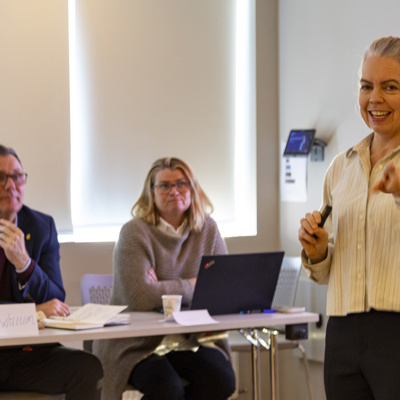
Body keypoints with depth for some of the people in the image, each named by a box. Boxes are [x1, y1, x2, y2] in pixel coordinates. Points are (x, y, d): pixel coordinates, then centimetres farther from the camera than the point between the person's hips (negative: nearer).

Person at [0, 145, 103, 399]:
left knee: (89, 367, -22)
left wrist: (24, 263, -16)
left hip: (28, 352, 4)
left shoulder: (42, 226, 8)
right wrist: (33, 311, -17)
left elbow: (56, 302, 2)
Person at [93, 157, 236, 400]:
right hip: (137, 343, -4)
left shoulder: (208, 230, 7)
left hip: (191, 340, 4)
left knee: (222, 380, -24)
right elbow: (139, 297, -22)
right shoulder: (135, 232, -8)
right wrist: (191, 285, -8)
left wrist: (166, 290, -14)